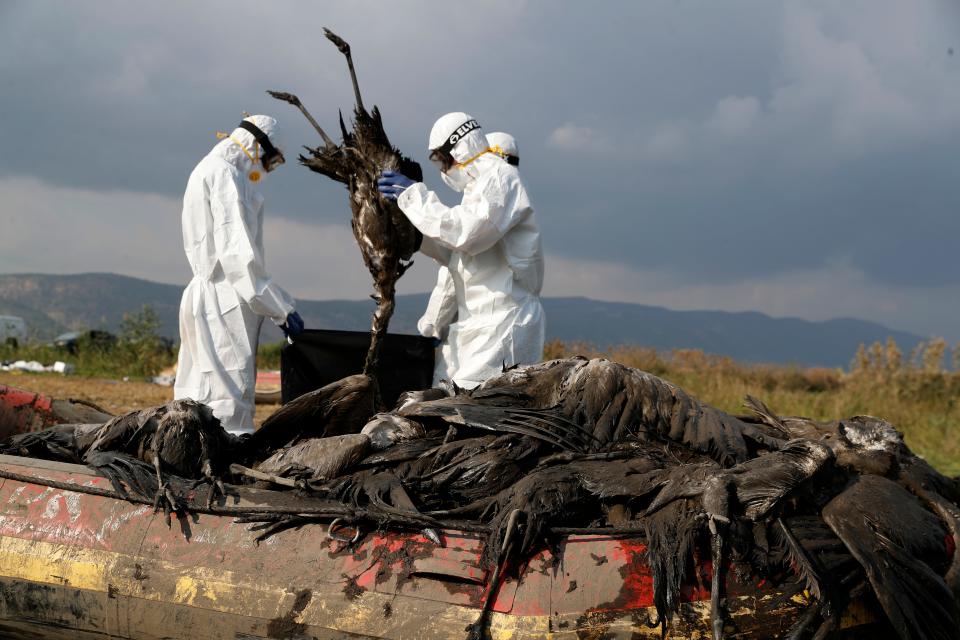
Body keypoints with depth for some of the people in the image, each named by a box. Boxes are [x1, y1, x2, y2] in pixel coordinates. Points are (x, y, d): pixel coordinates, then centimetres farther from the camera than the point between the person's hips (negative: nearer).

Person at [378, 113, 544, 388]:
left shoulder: (501, 177, -8)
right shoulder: (480, 184, 22)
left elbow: (465, 233, -23)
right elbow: (452, 253, 22)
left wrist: (414, 196, -14)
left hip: (502, 322, -10)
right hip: (476, 321, 10)